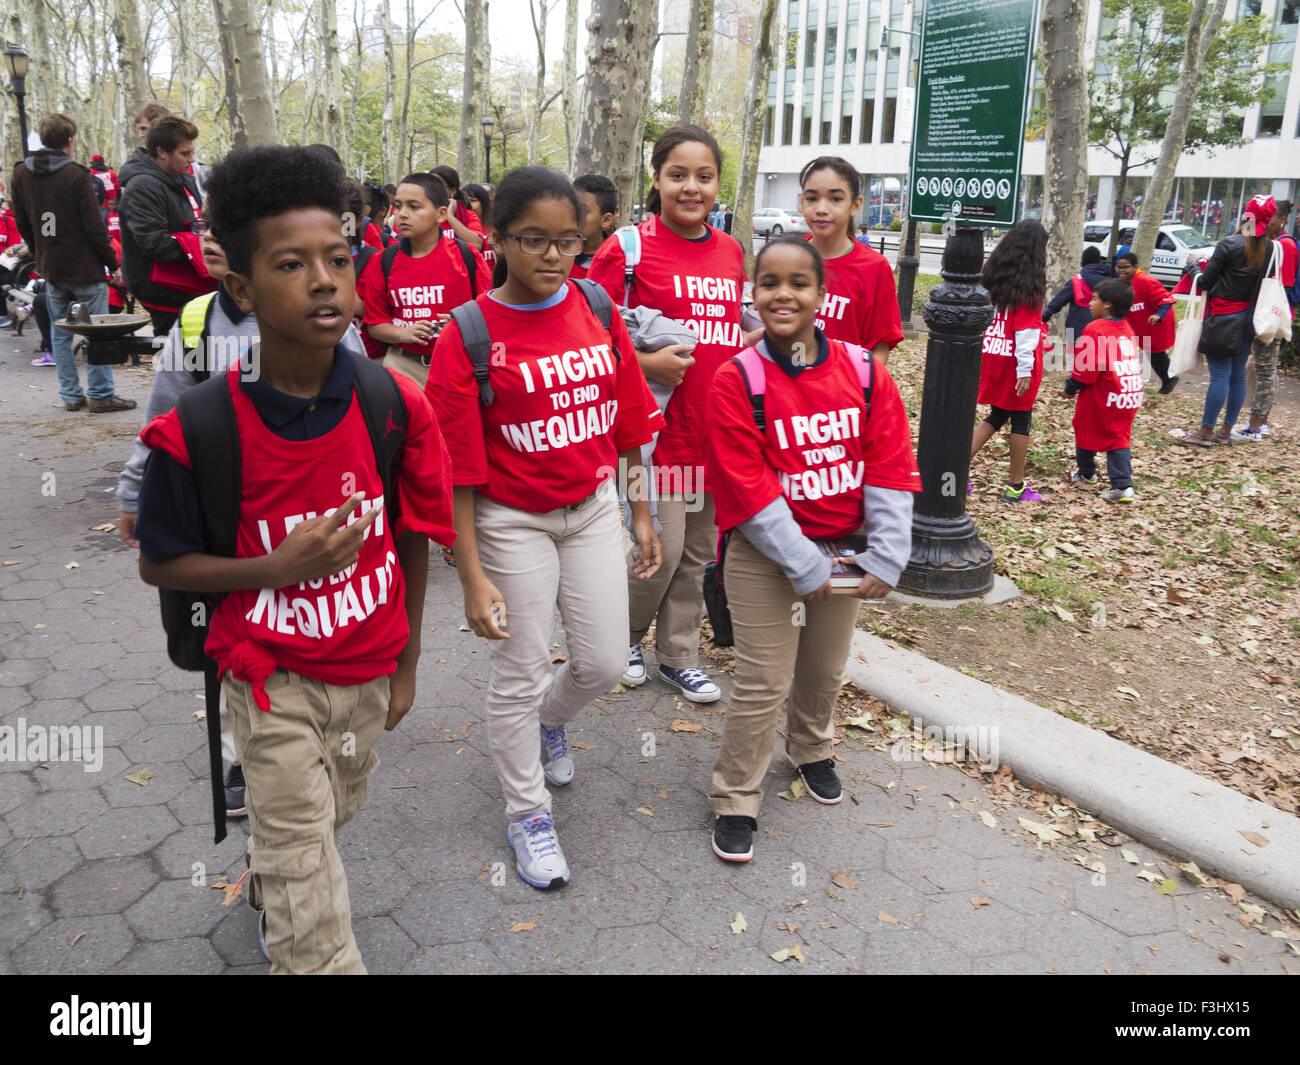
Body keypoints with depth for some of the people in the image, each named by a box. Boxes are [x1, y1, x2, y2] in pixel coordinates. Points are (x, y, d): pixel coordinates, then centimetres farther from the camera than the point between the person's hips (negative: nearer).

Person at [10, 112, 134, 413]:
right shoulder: (75, 174, -14)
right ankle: (101, 395, 2)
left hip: (50, 267, 6)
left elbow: (22, 223, 11)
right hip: (84, 267, -6)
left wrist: (41, 256, 21)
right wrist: (112, 264, -6)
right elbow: (94, 225, -14)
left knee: (60, 333, 11)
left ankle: (70, 395, 14)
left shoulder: (21, 173, 5)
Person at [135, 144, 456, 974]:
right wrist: (278, 567, -25)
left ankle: (267, 891, 60)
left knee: (336, 812, 28)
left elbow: (412, 540, -1)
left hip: (369, 665, 4)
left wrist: (407, 663, 7)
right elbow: (161, 565, -7)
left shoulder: (395, 405, -13)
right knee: (314, 909, 4)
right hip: (274, 677, -4)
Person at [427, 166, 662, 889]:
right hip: (514, 522, -4)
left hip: (594, 507, 4)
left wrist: (642, 515, 8)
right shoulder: (468, 335, -14)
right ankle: (528, 812, 29)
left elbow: (628, 424, 7)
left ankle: (550, 721, 46)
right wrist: (472, 575, -14)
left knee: (603, 664, 10)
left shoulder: (599, 311, -2)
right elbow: (458, 468, -13)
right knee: (520, 674, 8)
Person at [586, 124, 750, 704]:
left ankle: (679, 656, 30)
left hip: (716, 426, 6)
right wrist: (647, 363, -20)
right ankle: (625, 635, 26)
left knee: (698, 551, 13)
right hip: (657, 422, -6)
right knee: (661, 548, -3)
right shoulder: (628, 247, -8)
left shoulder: (731, 251, 10)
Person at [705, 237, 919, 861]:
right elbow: (747, 488, -17)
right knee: (762, 683, 1)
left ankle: (811, 749, 50)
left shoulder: (864, 371, -4)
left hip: (844, 551, 4)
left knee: (825, 669, 22)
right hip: (764, 555, -4)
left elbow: (890, 469, -4)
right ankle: (736, 798, 21)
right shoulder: (736, 380, -14)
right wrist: (802, 564, -18)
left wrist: (885, 558, -9)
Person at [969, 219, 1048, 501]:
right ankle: (1016, 486, 14)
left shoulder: (994, 274, 6)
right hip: (1015, 362, -6)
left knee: (996, 415, 17)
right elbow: (1026, 330, -16)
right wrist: (1025, 370, -15)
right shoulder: (1030, 284, -13)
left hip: (991, 359, 6)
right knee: (1021, 419, 7)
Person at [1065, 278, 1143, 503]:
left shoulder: (1095, 329, -16)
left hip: (1100, 399, -6)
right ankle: (1123, 485, -3)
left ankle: (1086, 473, 33)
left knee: (1086, 432, 15)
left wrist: (1071, 387, -1)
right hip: (1131, 397, 6)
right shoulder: (1127, 328, 9)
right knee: (1119, 439, 8)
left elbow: (1085, 366, -17)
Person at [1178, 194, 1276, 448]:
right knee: (1238, 374, 10)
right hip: (1248, 317, 6)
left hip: (1223, 317, -6)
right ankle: (1226, 431, 17)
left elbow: (1206, 281, -10)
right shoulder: (1270, 249, 2)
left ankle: (1205, 432, -3)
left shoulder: (1229, 244, -14)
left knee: (1220, 375, -6)